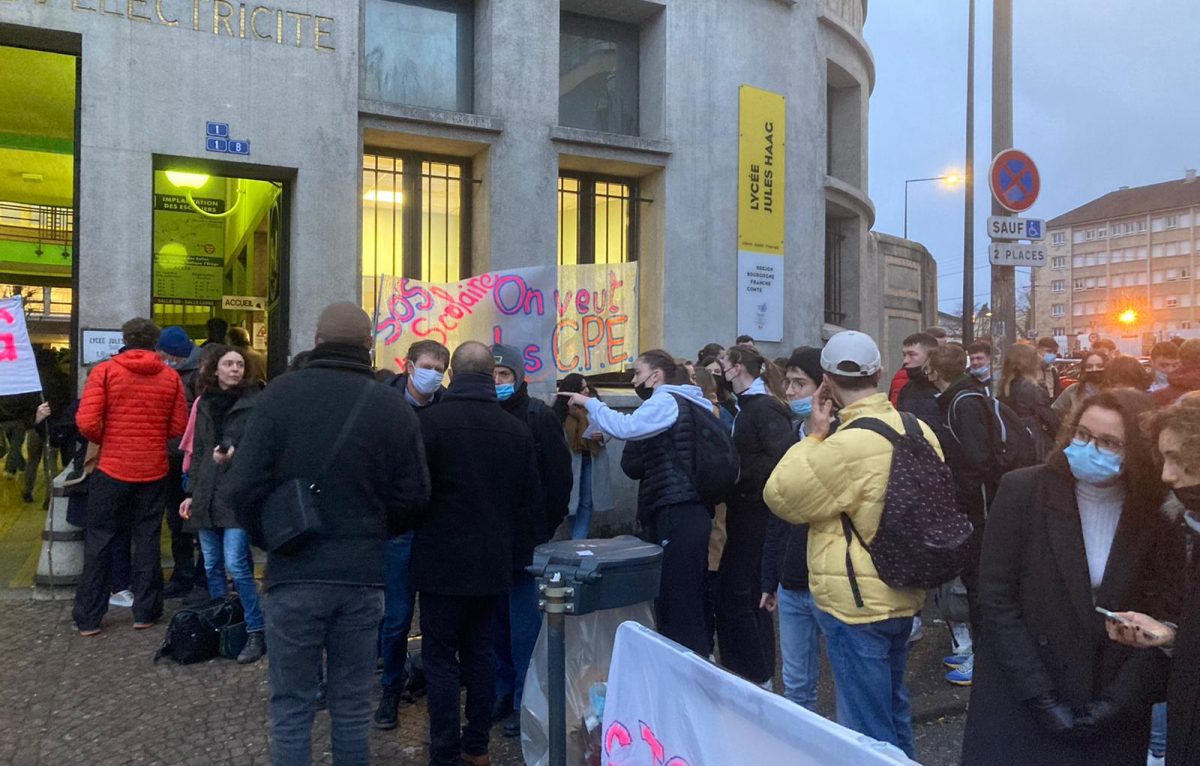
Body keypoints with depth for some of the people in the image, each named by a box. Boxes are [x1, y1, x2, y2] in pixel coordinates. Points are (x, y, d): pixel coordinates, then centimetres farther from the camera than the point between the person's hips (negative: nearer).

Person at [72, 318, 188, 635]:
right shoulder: (170, 377, 0)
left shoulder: (105, 371, -6)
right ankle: (145, 612, 14)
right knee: (147, 540, 10)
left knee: (99, 541, 10)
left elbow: (86, 422, -13)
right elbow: (179, 426, 0)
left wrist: (103, 439, 6)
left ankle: (88, 618, 15)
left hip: (112, 468, -1)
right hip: (153, 471, 1)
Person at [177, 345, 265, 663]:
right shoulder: (205, 404, 14)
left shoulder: (253, 403, -3)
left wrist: (235, 453, -24)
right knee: (212, 566, 11)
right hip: (207, 495, 6)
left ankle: (256, 633, -2)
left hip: (238, 494, -6)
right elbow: (197, 452, 18)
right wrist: (191, 492, 15)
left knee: (236, 565, -10)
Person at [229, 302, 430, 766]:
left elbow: (245, 485, -8)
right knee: (352, 706, 14)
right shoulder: (394, 407, -3)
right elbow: (413, 496, -1)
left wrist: (268, 539, 10)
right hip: (362, 574, 1)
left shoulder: (280, 394, -6)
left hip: (296, 572, -1)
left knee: (292, 706, 10)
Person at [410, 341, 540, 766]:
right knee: (479, 652, 15)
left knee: (441, 656, 4)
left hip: (443, 560, -4)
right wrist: (520, 553, 15)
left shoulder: (429, 420, -12)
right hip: (494, 561, 4)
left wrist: (405, 531, 12)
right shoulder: (517, 429, 2)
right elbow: (531, 501, 7)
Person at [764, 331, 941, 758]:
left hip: (857, 605, -8)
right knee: (891, 708, 25)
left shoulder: (846, 444, -25)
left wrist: (813, 435, -8)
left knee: (866, 727, 5)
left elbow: (780, 496, -14)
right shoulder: (918, 429, 1)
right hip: (901, 594, 9)